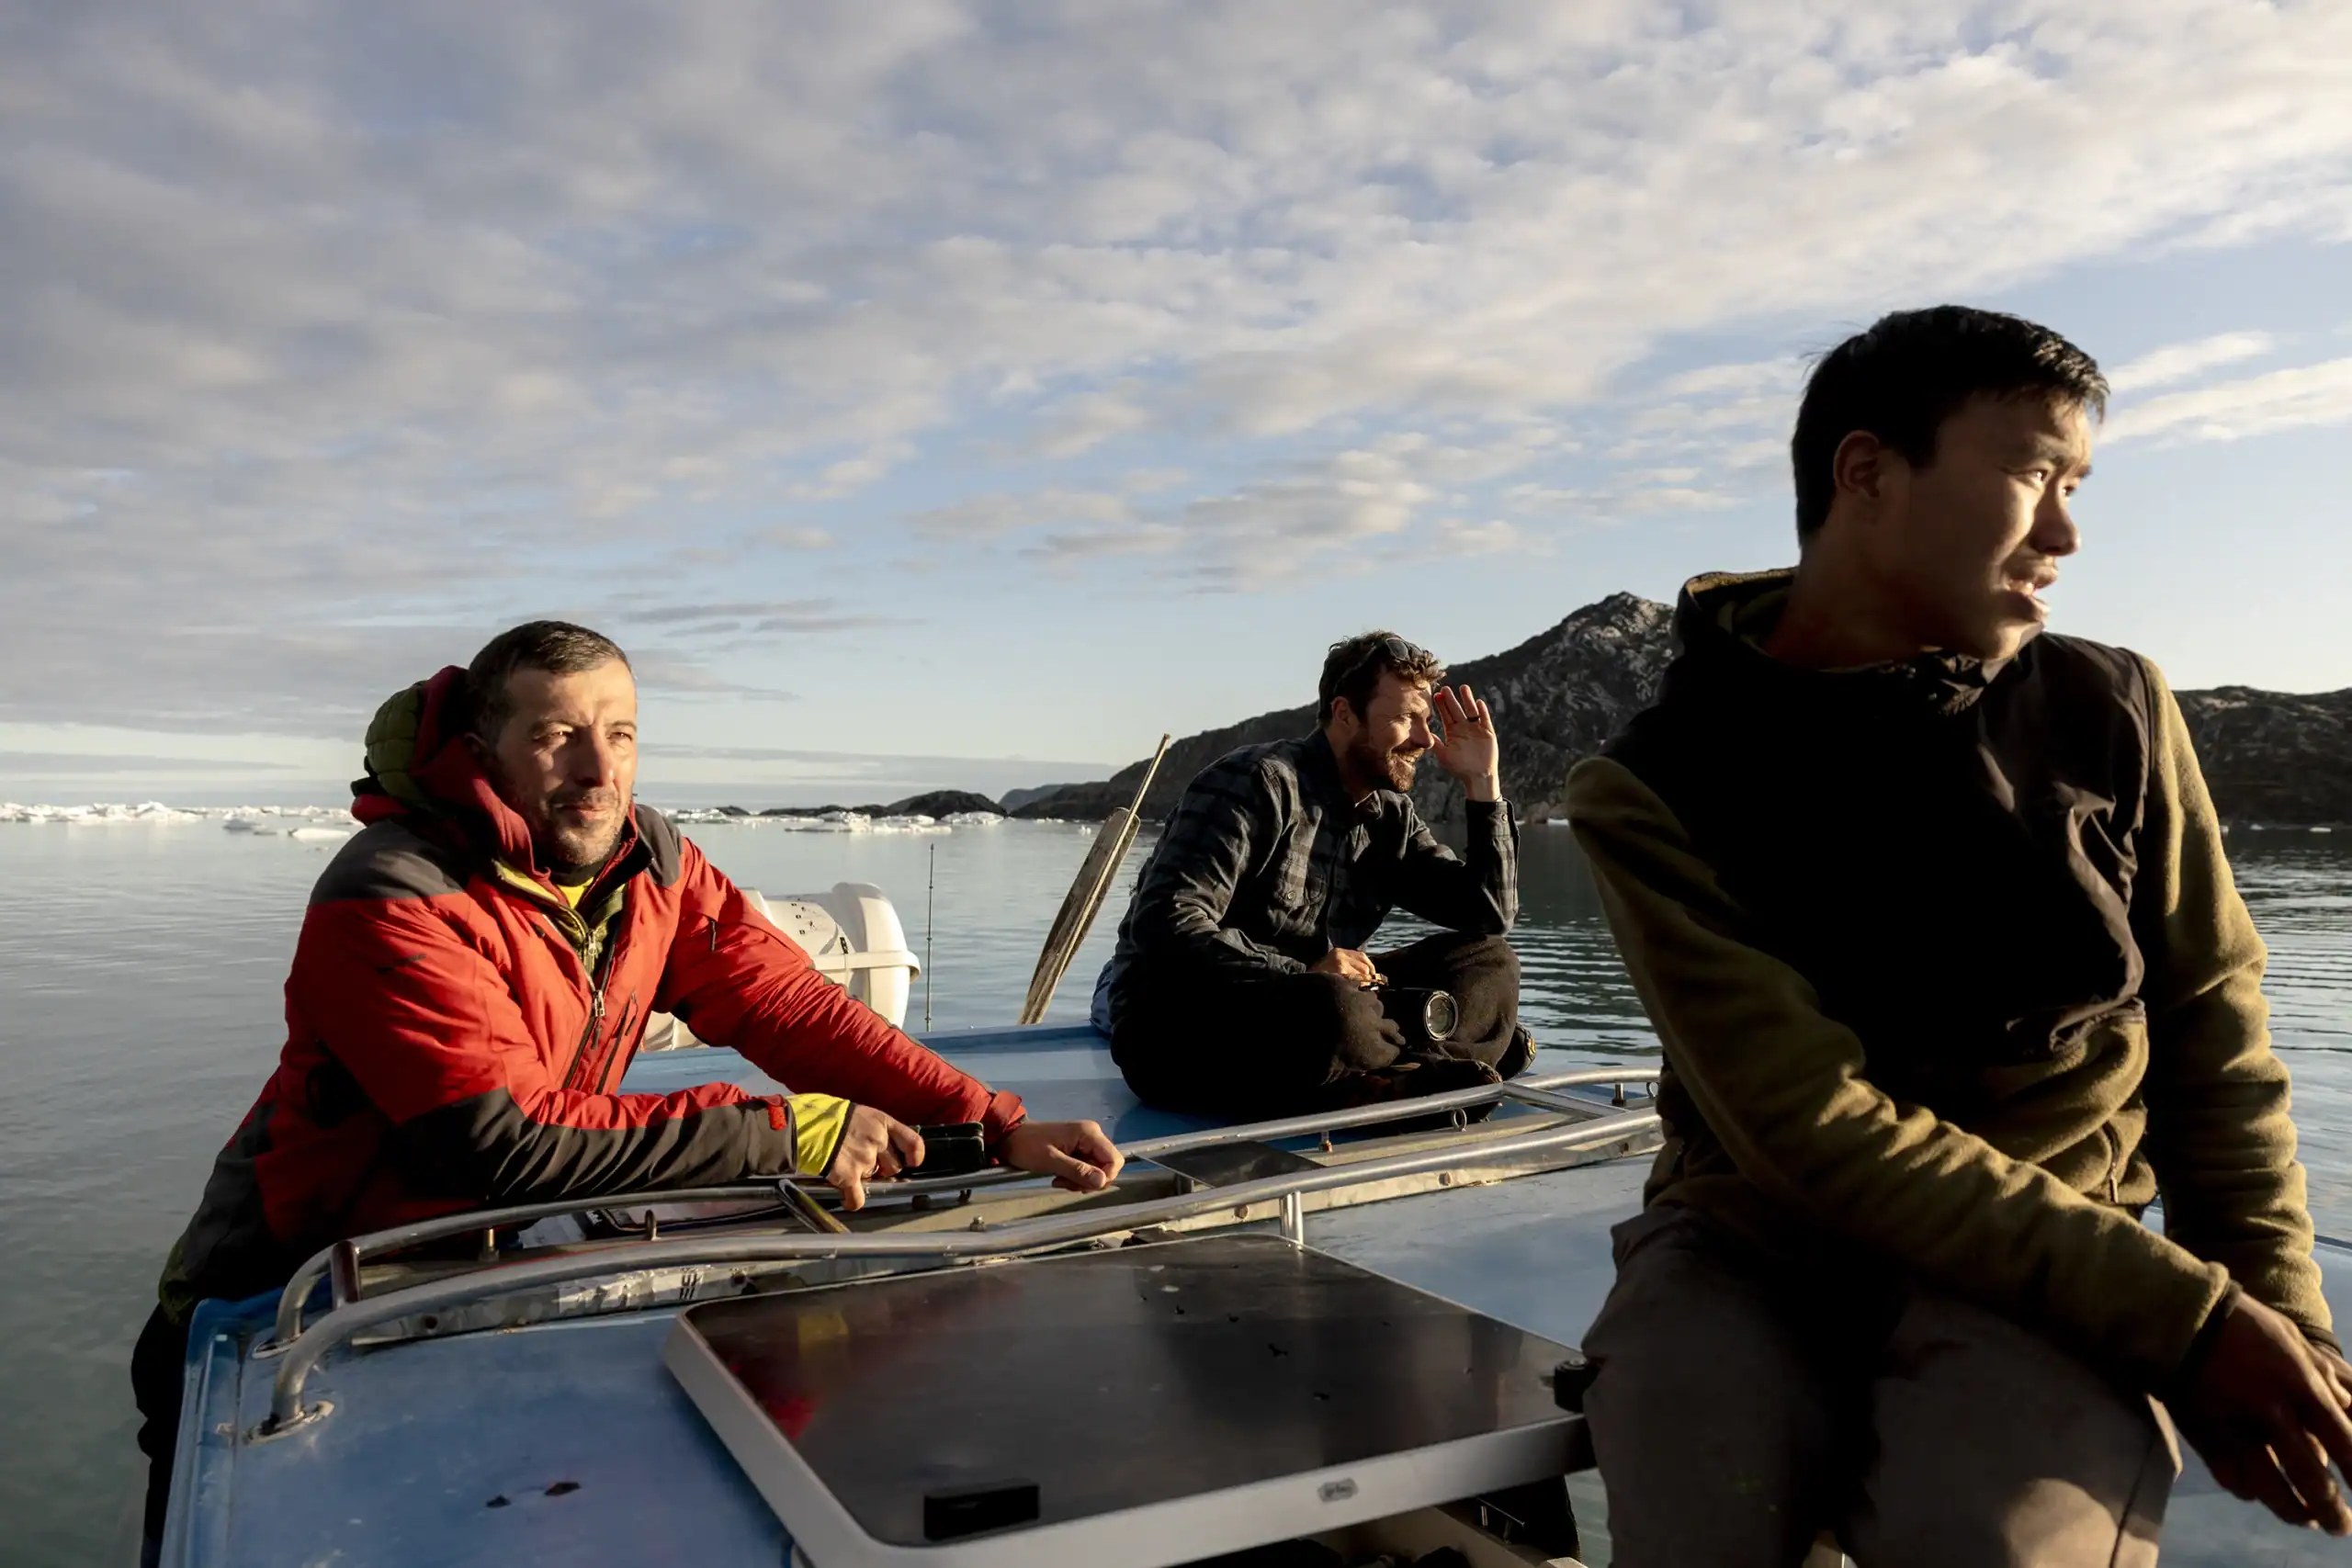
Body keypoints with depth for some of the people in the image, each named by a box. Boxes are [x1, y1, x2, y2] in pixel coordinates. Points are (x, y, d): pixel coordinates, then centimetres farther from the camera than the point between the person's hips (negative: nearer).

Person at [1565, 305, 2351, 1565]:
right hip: (1753, 1244, -2)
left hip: (2054, 1271, 2)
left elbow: (2211, 1031, 10)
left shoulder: (2110, 714, 3)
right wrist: (2181, 1318, -16)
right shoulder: (1657, 790, -9)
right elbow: (1814, 1129, -15)